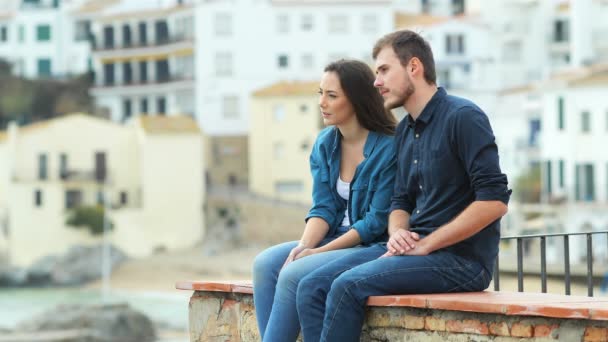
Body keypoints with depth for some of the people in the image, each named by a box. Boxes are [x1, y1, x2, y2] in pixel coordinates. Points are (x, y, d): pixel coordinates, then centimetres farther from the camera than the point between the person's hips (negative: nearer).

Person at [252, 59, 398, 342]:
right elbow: (323, 208, 4)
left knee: (294, 275, -26)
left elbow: (377, 222, -15)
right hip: (336, 239, 7)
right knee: (265, 264, -16)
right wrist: (304, 245, -16)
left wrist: (320, 251, -17)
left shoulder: (388, 149, -15)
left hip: (373, 247, -7)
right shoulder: (325, 144, 7)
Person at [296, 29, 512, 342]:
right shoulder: (405, 131, 16)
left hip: (461, 257, -8)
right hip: (416, 247, 8)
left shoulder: (462, 117, -10)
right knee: (312, 288, -9)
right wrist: (397, 233, -3)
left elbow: (494, 200, -19)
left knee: (348, 286, -25)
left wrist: (426, 245, -17)